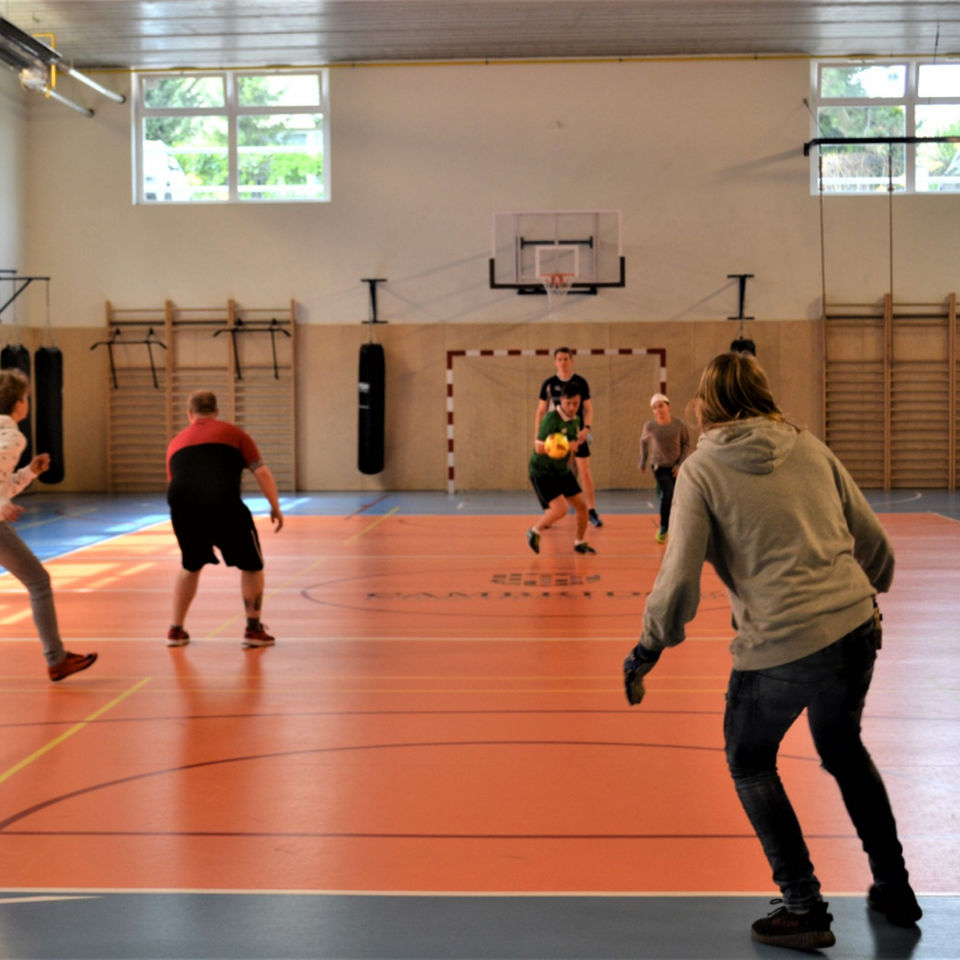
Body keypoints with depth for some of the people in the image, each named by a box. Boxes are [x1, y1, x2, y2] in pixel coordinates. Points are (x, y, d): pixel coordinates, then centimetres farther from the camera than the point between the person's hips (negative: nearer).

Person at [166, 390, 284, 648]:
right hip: (223, 504, -4)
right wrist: (275, 507, 16)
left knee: (191, 566, 28)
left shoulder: (176, 442, 27)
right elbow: (262, 473, 9)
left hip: (182, 505, 4)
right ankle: (253, 629, 18)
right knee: (251, 565, 17)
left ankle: (176, 630, 31)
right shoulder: (233, 433, 18)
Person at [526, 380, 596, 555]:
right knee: (560, 509, -19)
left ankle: (579, 543, 27)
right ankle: (534, 532, 7)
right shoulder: (551, 418, -22)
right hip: (542, 473, -8)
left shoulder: (575, 420, 4)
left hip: (562, 471, 8)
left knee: (582, 506, 6)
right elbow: (539, 447, -27)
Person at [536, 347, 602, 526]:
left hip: (577, 433, -1)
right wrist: (537, 435, 0)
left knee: (585, 472, -3)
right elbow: (541, 411, 6)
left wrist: (587, 428, -15)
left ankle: (592, 511, 4)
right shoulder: (548, 384, 2)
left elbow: (588, 408, 1)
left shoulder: (580, 382, -1)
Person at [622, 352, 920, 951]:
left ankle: (805, 909, 17)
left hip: (781, 646, -5)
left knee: (750, 763, 20)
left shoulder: (702, 469, -3)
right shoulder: (808, 447, 9)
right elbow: (874, 541, 12)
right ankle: (895, 891, 37)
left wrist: (646, 652, 4)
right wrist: (869, 591, 32)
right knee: (843, 749, 30)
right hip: (856, 630, 5)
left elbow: (679, 579, -10)